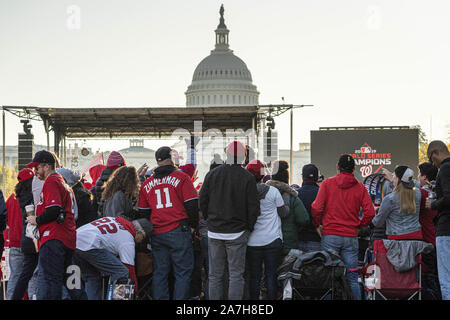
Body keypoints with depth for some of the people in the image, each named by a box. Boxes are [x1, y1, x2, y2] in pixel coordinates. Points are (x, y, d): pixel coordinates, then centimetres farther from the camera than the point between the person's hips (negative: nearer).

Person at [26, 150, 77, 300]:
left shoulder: (51, 181, -6)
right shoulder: (64, 183, 26)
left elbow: (54, 210, -18)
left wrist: (37, 220, -4)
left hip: (53, 240, -10)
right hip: (68, 241, 10)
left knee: (46, 281, -15)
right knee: (59, 281, 12)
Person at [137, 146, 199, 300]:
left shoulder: (147, 184, 12)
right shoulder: (181, 177, -2)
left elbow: (143, 212, 15)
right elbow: (192, 204, -6)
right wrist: (193, 225, 6)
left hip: (157, 234, 4)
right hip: (179, 232, -4)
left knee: (160, 273, 10)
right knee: (183, 272, -1)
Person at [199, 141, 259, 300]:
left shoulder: (212, 175, 2)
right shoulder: (248, 178, -8)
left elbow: (202, 201, 6)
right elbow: (253, 207, -6)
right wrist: (249, 228, 7)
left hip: (214, 232, 3)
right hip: (237, 233, -3)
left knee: (215, 275, 10)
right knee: (236, 274, 1)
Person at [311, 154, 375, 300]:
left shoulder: (327, 183, 0)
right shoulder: (360, 187, 4)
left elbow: (316, 207, -8)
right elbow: (370, 212, -3)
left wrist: (317, 225, 7)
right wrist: (359, 226, 11)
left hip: (330, 235, -1)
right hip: (351, 237, 2)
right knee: (352, 278, 6)